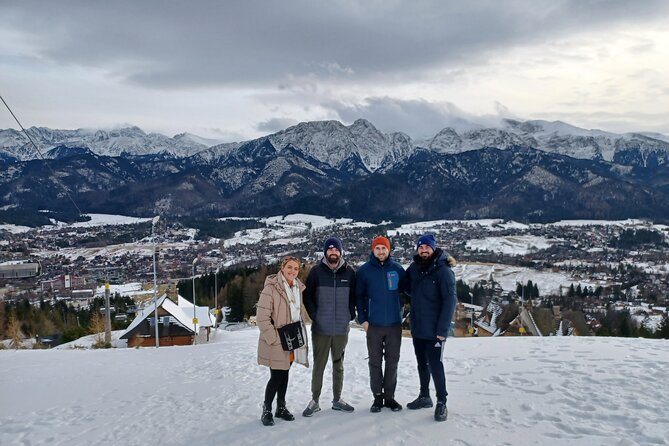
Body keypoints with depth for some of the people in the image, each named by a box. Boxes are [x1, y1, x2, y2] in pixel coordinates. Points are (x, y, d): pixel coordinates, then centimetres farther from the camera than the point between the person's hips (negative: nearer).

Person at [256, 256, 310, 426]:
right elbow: (262, 317, -17)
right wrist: (273, 339, -18)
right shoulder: (271, 288, -15)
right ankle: (266, 410, 15)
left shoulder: (298, 288, 7)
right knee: (276, 376, -3)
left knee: (285, 374, 17)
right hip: (276, 342, -7)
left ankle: (281, 407, 31)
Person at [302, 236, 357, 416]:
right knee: (319, 365, 5)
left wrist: (351, 314, -1)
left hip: (342, 328, 2)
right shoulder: (316, 271, -5)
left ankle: (337, 399, 25)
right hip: (321, 328, -2)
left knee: (338, 365, 14)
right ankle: (315, 400, 16)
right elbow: (307, 295, -2)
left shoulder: (349, 272, 0)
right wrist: (314, 316, -7)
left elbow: (355, 295, 8)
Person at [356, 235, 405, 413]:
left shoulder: (397, 269, 1)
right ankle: (377, 396, 16)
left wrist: (398, 307, 1)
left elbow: (405, 291, 12)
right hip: (373, 324, -1)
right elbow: (358, 296, 1)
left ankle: (389, 396, 20)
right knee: (375, 362, 6)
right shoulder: (365, 270, -2)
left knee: (392, 362, 8)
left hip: (394, 324, 1)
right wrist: (362, 319, -5)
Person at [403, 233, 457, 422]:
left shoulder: (443, 270, -13)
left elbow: (450, 300, -16)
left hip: (434, 329, -6)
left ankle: (442, 402, 12)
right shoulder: (414, 268, 4)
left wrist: (443, 329, -20)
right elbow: (408, 289, 21)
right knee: (422, 363, 17)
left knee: (435, 365, -2)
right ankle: (424, 396, 32)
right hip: (417, 328, 6)